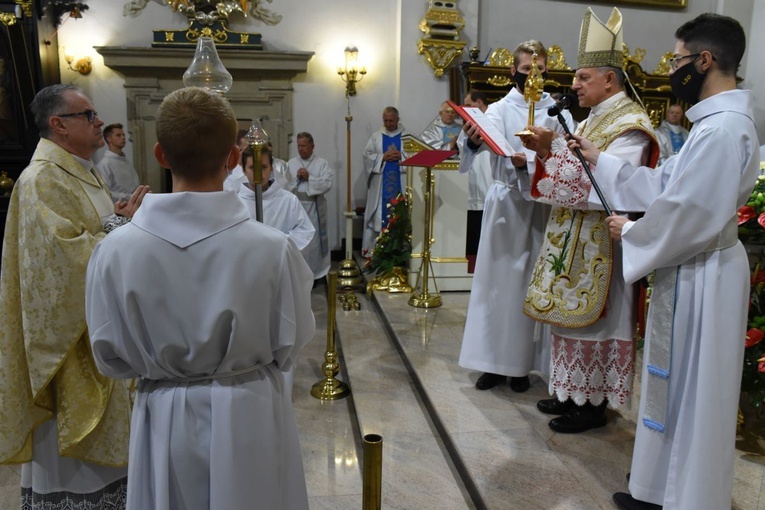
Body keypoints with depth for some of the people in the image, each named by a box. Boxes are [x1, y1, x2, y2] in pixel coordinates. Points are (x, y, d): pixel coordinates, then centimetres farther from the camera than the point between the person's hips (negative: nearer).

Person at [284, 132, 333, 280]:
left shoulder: (322, 163, 1)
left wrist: (309, 177, -15)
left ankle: (315, 273, 14)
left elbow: (327, 184, -10)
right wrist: (297, 178, -12)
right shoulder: (291, 163, 9)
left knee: (314, 240, 4)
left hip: (314, 208, -2)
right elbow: (285, 185, 3)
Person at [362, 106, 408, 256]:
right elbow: (367, 156, 1)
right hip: (380, 185, 1)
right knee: (379, 215, 1)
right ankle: (373, 249, 5)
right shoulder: (375, 137, 9)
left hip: (400, 184, 0)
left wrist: (401, 156, -16)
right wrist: (383, 157, -13)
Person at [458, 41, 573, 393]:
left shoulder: (558, 111, 6)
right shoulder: (499, 109, 3)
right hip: (505, 203, 0)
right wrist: (474, 140, -41)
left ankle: (521, 363, 14)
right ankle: (495, 360, 11)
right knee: (498, 279, 1)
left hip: (543, 204, 1)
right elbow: (488, 136, -18)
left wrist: (530, 163, -21)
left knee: (531, 282, 3)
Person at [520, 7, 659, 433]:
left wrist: (555, 149, -24)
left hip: (600, 245, -9)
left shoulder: (629, 126, -14)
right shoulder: (595, 119, 15)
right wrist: (549, 150, 1)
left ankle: (594, 402, 13)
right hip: (574, 240, 9)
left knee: (593, 316, 0)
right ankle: (573, 391, 26)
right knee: (573, 314, 14)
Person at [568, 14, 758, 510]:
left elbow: (689, 214, -26)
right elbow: (664, 182, 13)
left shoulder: (723, 128, -22)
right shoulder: (718, 120, 11)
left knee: (692, 392, 5)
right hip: (690, 268, 10)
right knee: (679, 388, 19)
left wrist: (631, 232, -10)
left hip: (701, 277, -10)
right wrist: (601, 159, 14)